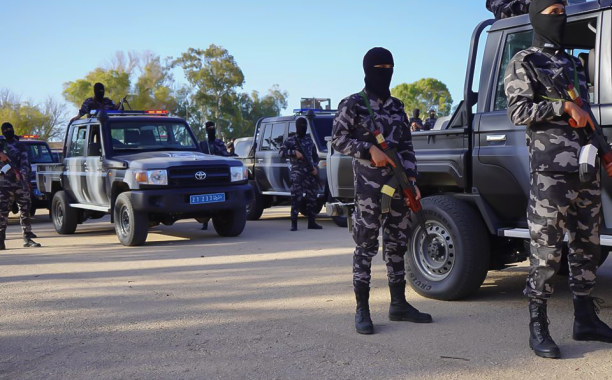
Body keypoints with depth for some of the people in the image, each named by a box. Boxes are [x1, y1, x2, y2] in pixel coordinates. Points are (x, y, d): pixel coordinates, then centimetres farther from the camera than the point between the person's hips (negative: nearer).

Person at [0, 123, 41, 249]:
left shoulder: (21, 147, 13)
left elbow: (25, 164, 5)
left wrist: (22, 173, -13)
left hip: (21, 183, 2)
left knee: (25, 210, 5)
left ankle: (27, 238, 12)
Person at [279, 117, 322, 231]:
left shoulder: (309, 140, 17)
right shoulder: (291, 140, 2)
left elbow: (315, 156, 22)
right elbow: (281, 152, -7)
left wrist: (315, 167, 6)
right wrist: (294, 153, -17)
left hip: (310, 173, 5)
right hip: (297, 174, -5)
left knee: (312, 198, 5)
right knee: (296, 198, -10)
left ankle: (312, 222, 13)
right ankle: (294, 223, -7)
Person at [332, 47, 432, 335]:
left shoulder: (396, 106, 16)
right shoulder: (353, 104, 0)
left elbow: (407, 147, 14)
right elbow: (338, 140, -6)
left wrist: (412, 179, 4)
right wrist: (370, 149, -16)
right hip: (369, 185, -6)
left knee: (397, 243, 10)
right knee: (366, 245, -6)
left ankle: (398, 304, 19)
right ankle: (362, 310, -1)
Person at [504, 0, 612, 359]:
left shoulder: (573, 64, 21)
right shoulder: (524, 63, 1)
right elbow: (519, 111, -11)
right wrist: (564, 106, -16)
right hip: (551, 171, -7)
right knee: (547, 250, -6)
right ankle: (538, 328, 1)